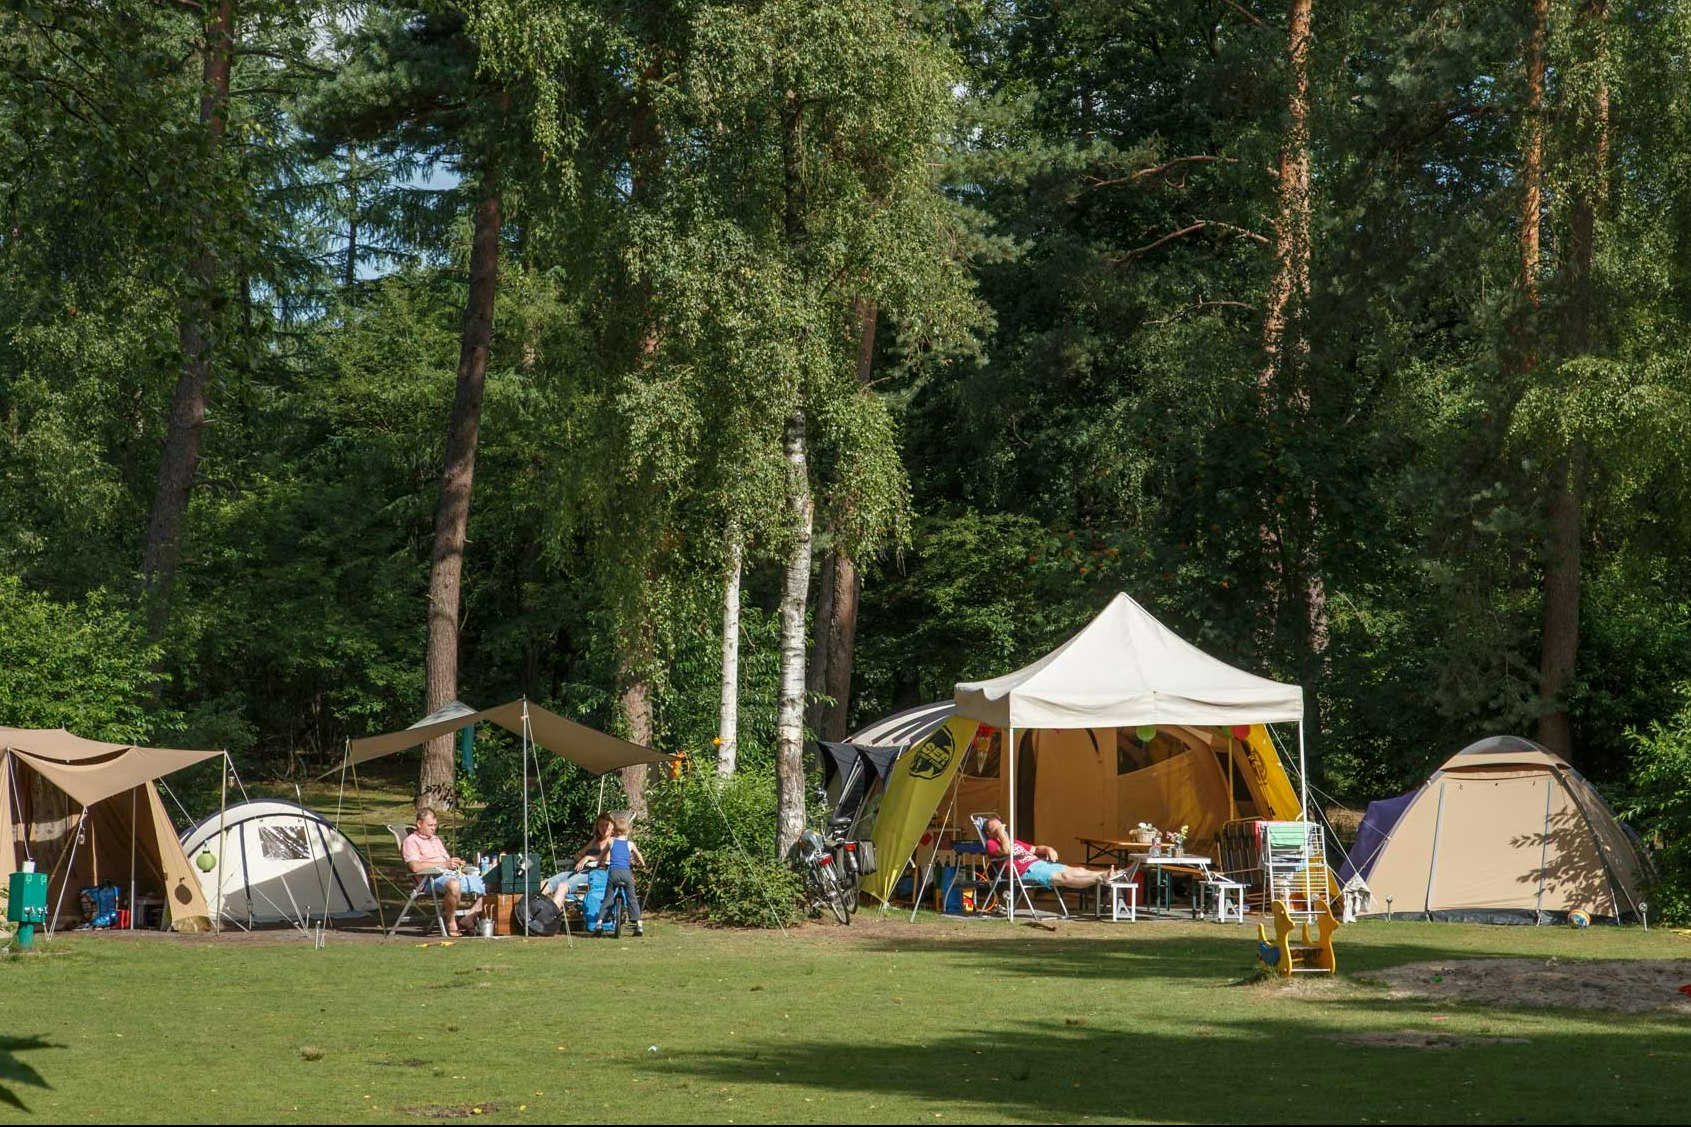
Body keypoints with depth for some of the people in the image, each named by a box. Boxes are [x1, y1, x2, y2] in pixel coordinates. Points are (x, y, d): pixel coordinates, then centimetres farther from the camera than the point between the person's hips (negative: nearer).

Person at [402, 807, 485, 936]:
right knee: (454, 885, -43)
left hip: (453, 874, 8)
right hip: (434, 878, -8)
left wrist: (457, 863, 6)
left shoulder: (436, 840, 31)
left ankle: (469, 916, -7)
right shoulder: (411, 841, 4)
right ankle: (451, 924, -24)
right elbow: (415, 867, -14)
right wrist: (444, 864, -14)